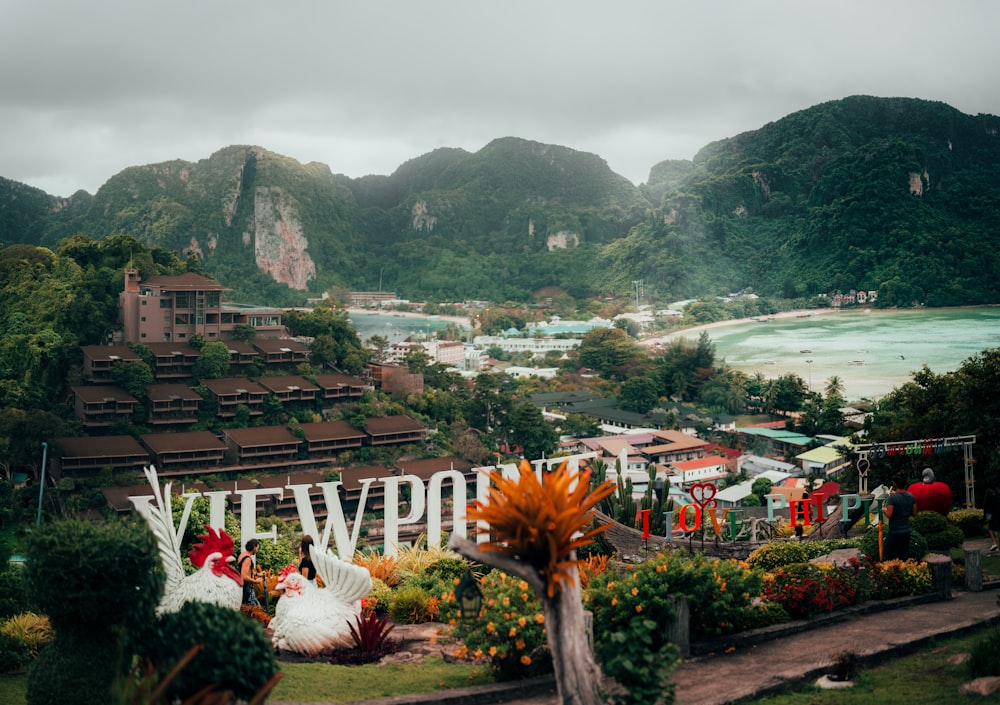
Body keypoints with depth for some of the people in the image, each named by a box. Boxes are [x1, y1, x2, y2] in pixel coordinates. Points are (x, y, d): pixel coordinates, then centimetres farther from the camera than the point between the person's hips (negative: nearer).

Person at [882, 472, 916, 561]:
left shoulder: (892, 497, -18)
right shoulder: (911, 497, 1)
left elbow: (889, 515, -21)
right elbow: (913, 513, 10)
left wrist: (884, 510, -1)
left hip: (894, 532, -6)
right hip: (906, 532, 6)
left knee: (887, 558, 3)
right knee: (904, 558, 12)